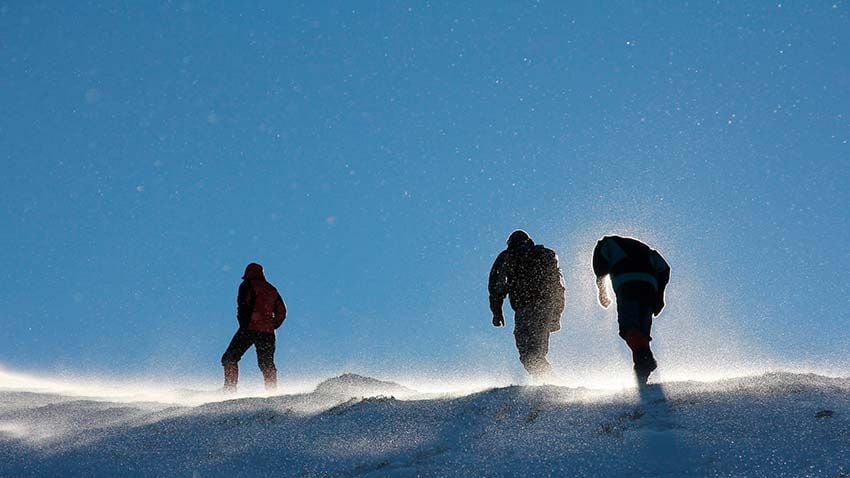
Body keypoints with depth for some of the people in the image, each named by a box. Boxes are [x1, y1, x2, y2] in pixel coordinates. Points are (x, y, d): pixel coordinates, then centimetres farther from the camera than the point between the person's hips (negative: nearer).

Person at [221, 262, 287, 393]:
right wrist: (272, 326, 15)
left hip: (250, 328, -5)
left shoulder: (247, 285, 4)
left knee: (229, 358, 2)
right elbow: (281, 312, 16)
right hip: (268, 332, 5)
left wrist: (243, 324, -7)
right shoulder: (272, 289, 19)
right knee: (267, 364, 11)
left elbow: (243, 304, -11)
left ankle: (230, 390, -10)